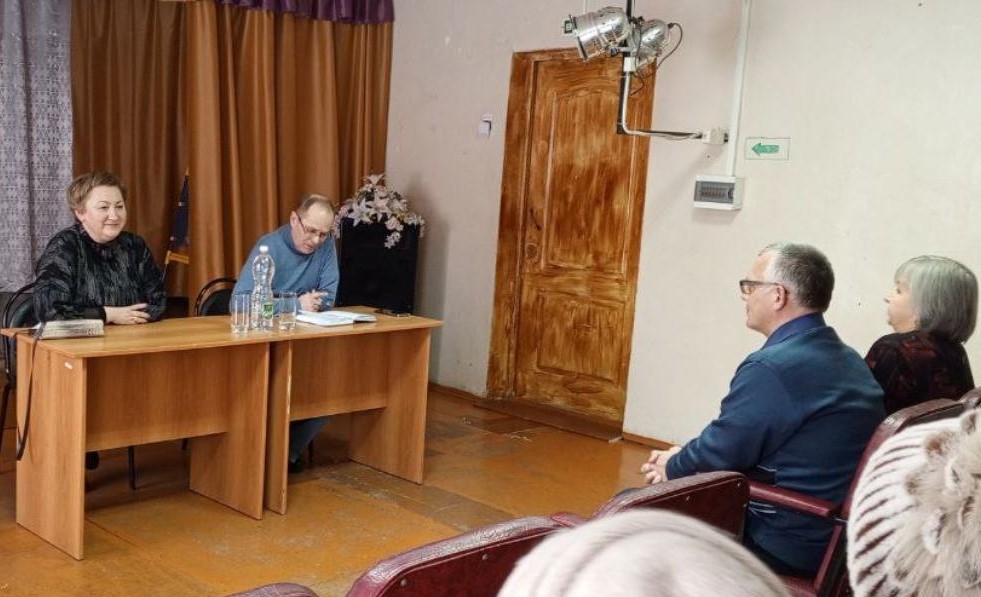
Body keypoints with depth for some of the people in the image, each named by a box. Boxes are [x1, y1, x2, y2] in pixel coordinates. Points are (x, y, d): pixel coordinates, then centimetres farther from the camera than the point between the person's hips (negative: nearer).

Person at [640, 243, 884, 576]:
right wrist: (683, 459, 10)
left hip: (780, 546, -9)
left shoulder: (772, 367, -24)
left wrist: (672, 467, 4)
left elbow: (719, 453, -16)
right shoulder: (851, 362, 6)